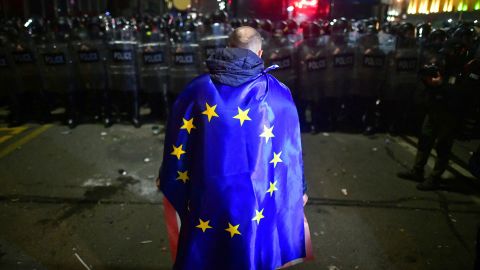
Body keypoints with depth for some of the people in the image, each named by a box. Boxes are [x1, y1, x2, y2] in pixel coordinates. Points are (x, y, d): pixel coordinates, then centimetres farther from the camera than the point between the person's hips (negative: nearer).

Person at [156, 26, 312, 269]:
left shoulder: (198, 88, -3)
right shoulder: (277, 93, -6)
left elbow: (177, 140, 3)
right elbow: (290, 147, -1)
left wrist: (166, 181, 18)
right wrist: (299, 189, 13)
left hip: (207, 192, 1)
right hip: (255, 192, 0)